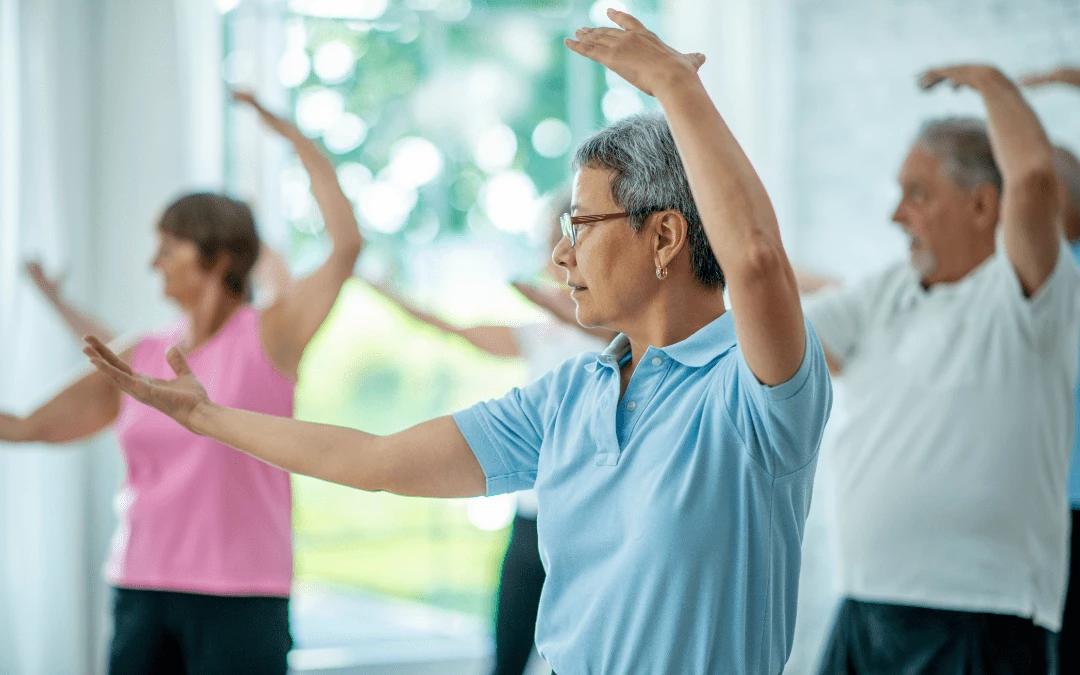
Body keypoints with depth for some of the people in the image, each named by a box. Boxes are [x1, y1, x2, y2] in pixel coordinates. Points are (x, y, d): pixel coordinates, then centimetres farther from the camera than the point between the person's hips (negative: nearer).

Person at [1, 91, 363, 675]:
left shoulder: (271, 335, -4)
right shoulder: (141, 359, 9)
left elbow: (347, 244, -17)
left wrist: (292, 134, -13)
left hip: (240, 598, -5)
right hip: (141, 590, 5)